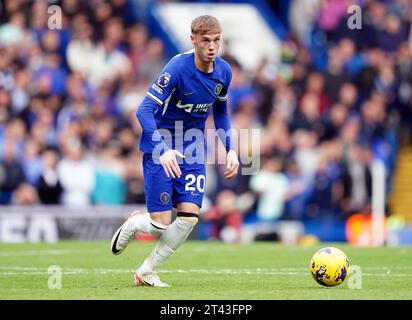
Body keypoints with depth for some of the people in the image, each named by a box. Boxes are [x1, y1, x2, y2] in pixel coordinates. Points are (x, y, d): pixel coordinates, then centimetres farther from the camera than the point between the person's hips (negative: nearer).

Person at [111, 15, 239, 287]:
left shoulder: (224, 71, -2)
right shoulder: (178, 68, -21)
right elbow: (144, 111, -25)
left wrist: (231, 150, 6)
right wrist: (163, 150, -38)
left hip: (193, 153, 5)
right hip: (161, 150, -5)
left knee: (189, 217, -10)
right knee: (161, 225, -9)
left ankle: (146, 273, 8)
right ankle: (133, 224, 29)